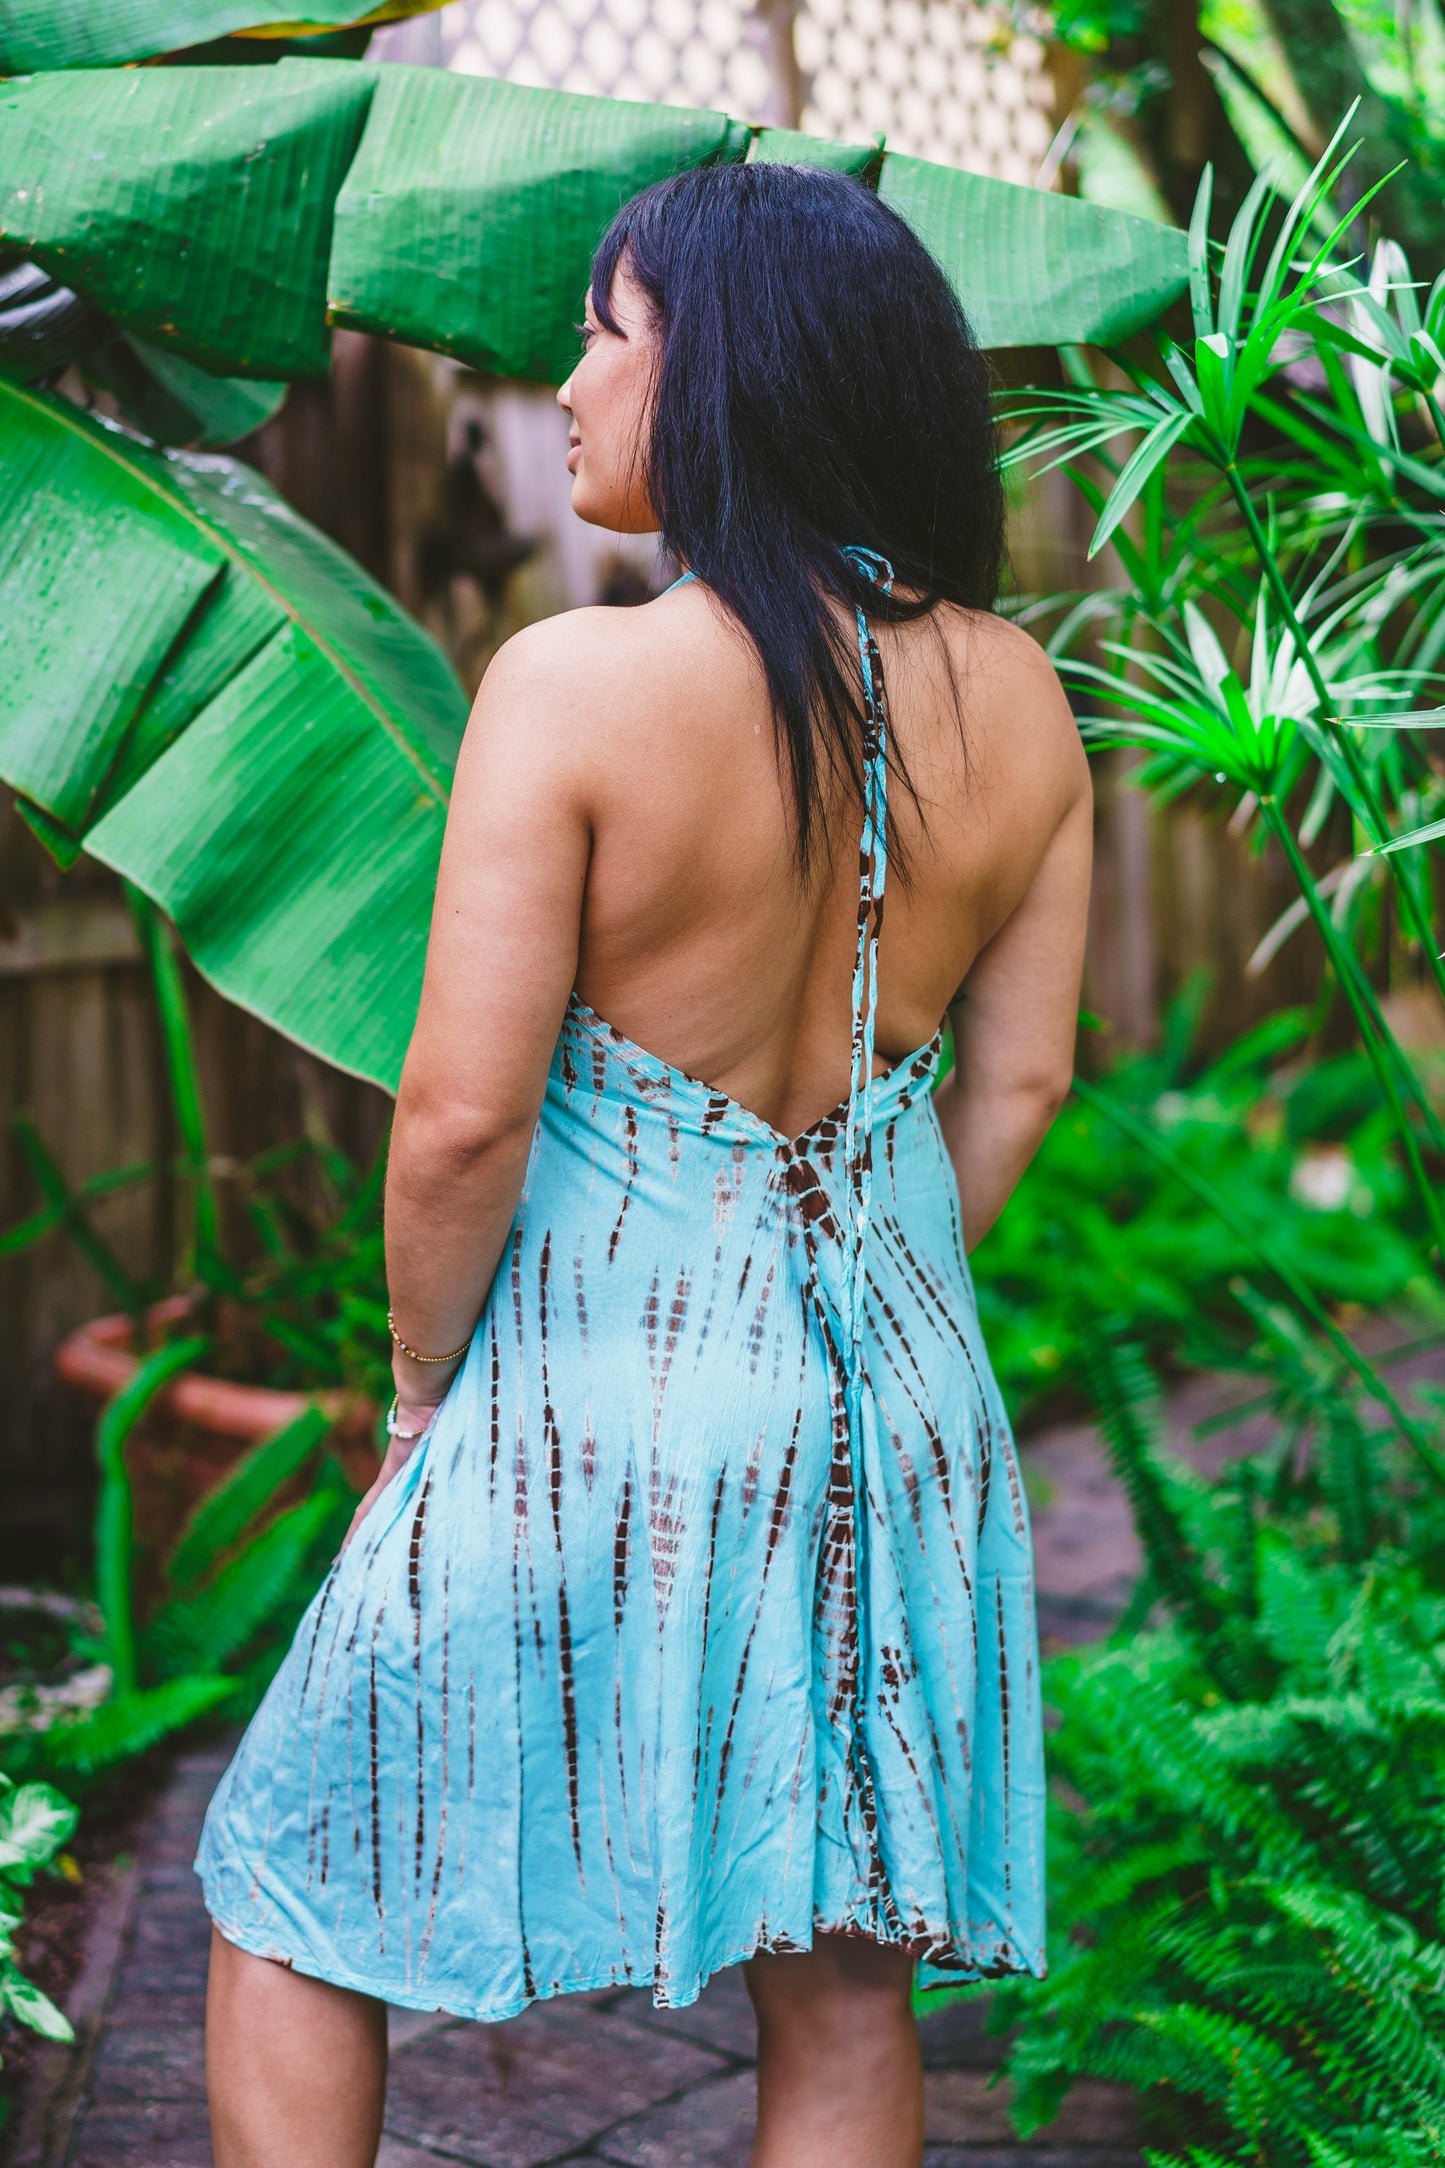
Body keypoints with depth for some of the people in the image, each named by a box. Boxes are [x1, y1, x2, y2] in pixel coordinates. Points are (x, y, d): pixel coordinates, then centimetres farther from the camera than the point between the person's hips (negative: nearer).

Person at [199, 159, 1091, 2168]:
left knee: (297, 1915, 17)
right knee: (843, 1995, 17)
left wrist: (423, 1381, -1)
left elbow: (463, 1115, -18)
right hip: (897, 1389, 5)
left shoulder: (577, 682, -18)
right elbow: (1020, 1080, 6)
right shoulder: (1016, 697, -1)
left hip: (609, 1379, -5)